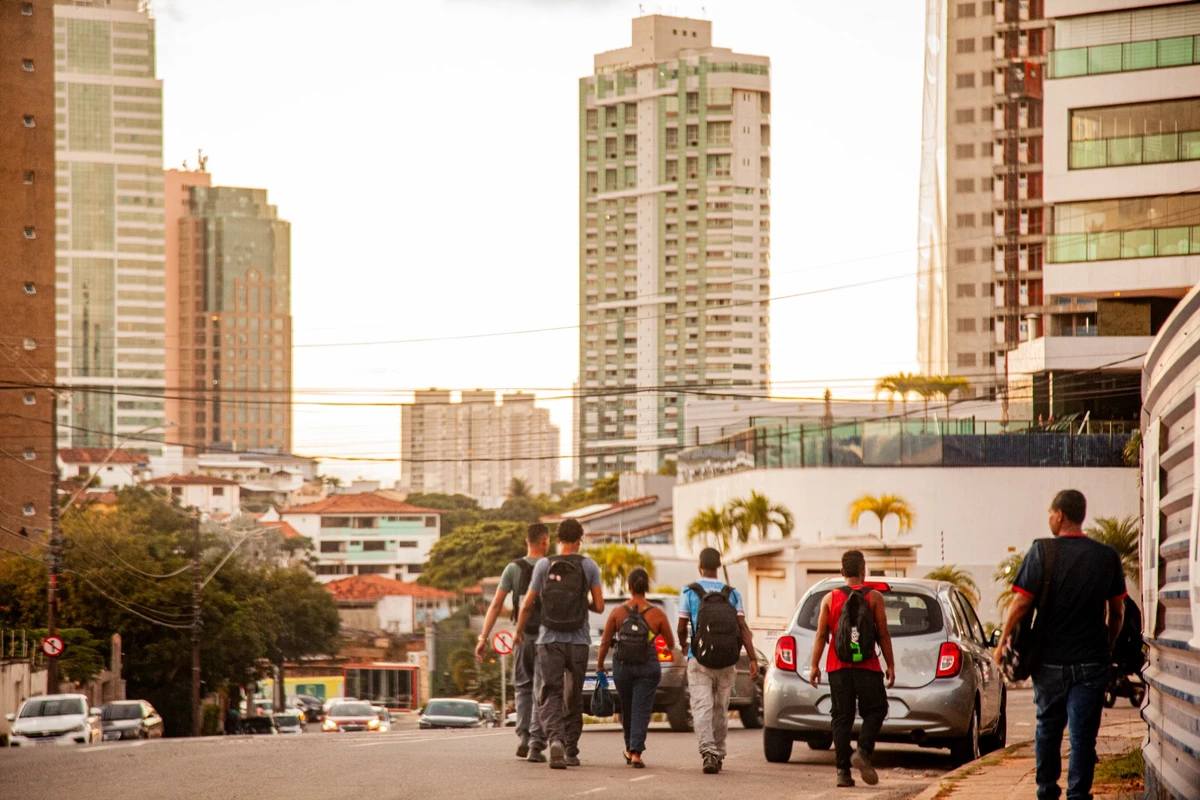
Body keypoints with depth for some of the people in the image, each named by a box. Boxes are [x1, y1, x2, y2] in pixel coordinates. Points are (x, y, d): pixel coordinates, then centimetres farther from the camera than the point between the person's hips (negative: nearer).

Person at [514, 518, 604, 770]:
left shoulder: (544, 565, 1)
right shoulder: (589, 566, -1)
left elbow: (527, 605, 4)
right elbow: (599, 607, -1)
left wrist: (519, 631, 21)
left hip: (549, 641, -1)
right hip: (578, 642, 1)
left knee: (550, 695, -4)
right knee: (573, 697, 13)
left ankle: (556, 740, -28)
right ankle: (571, 751, 19)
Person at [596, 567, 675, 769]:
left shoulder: (617, 612, -3)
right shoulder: (657, 614, -5)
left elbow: (605, 643, -1)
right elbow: (671, 644, 4)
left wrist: (599, 665, 12)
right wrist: (669, 649, 27)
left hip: (622, 666, 2)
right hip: (648, 667, -2)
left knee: (627, 708, 18)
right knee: (641, 710, -1)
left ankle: (630, 750, 31)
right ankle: (636, 752, -14)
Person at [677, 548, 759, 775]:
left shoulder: (689, 593, -2)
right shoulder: (732, 594, 5)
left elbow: (682, 628, 2)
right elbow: (743, 628, -4)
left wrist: (683, 646, 24)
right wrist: (753, 659, -7)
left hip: (699, 661, -3)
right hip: (727, 662, 3)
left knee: (702, 708, -9)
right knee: (721, 709, 16)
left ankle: (708, 750, -28)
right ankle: (719, 753, 22)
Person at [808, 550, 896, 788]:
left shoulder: (829, 598, 5)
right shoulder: (874, 597, -1)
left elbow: (821, 635, 2)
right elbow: (883, 635, -1)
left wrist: (815, 666, 5)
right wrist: (890, 665, 5)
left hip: (838, 667, 2)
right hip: (867, 667, -2)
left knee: (841, 717, 4)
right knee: (875, 711, 9)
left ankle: (843, 770, 0)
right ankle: (863, 752, -13)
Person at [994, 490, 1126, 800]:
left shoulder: (1042, 551, -9)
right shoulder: (1107, 556, 0)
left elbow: (1021, 603, -11)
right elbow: (1117, 611, 9)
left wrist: (1003, 641, 1)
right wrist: (1109, 646, 23)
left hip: (1049, 659, 0)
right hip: (1091, 659, 0)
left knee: (1048, 728, 17)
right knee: (1082, 734, 1)